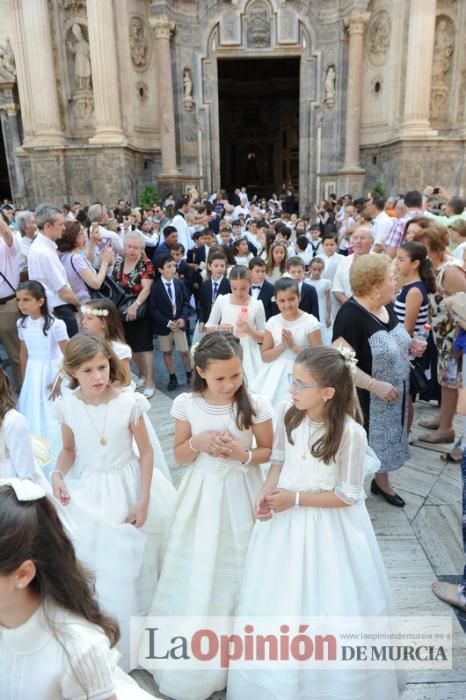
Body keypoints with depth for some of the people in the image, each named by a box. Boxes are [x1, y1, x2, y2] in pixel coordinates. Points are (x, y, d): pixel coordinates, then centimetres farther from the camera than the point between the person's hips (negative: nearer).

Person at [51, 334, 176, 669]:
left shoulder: (129, 402, -18)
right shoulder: (67, 406, -11)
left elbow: (146, 451, -8)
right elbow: (69, 450, 5)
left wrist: (144, 501, -10)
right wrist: (58, 474, -15)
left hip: (127, 488, -1)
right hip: (87, 492, 2)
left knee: (130, 564, 11)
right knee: (91, 565, 11)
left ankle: (132, 640, 38)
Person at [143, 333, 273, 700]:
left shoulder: (256, 404, -14)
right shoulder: (187, 404, -10)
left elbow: (268, 451, -2)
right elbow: (180, 455, 1)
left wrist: (243, 455, -21)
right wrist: (197, 442, -20)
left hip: (240, 494, -1)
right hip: (202, 495, 1)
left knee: (238, 568, 12)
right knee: (199, 573, 12)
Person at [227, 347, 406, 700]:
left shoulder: (350, 432, -24)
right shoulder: (289, 413, -10)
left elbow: (348, 495, -16)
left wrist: (295, 499, -21)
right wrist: (268, 490, -10)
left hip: (327, 527, -5)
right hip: (285, 519, 5)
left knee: (327, 603, 12)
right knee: (279, 600, 20)